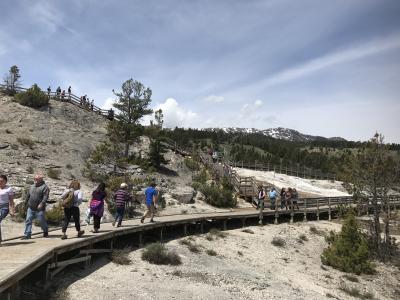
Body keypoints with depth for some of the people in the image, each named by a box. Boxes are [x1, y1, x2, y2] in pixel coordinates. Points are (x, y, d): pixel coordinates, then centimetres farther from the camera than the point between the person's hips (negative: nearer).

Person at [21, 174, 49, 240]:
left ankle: (46, 232, 26)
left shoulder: (44, 187, -7)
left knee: (42, 221, 4)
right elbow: (28, 195, 22)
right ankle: (27, 235, 4)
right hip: (31, 208, 6)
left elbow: (46, 196, -16)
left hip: (39, 209, -6)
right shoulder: (32, 186, 15)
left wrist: (41, 204, -26)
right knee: (28, 221, 0)